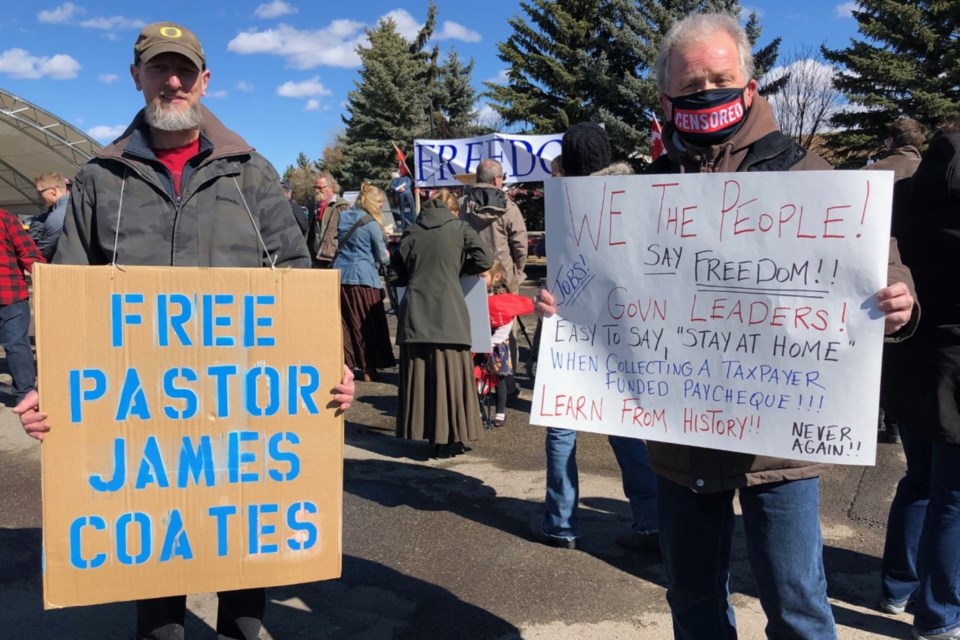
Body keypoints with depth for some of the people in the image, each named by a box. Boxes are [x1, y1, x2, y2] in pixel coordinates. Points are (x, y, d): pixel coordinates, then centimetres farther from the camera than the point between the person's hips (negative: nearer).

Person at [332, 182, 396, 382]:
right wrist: (386, 255, 20)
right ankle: (369, 369, 7)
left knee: (343, 324, 10)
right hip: (363, 278, -6)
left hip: (339, 275, 6)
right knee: (367, 325, 3)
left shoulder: (343, 216, 10)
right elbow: (382, 257, -2)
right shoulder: (371, 224, -8)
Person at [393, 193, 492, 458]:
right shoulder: (459, 228, 5)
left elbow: (399, 268, 12)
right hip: (448, 312, -2)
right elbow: (485, 259, -2)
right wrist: (459, 268, 13)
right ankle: (449, 438, 2)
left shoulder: (411, 232, 11)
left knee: (418, 374, 9)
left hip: (415, 313, 3)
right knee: (450, 373, 1)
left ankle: (421, 432, 14)